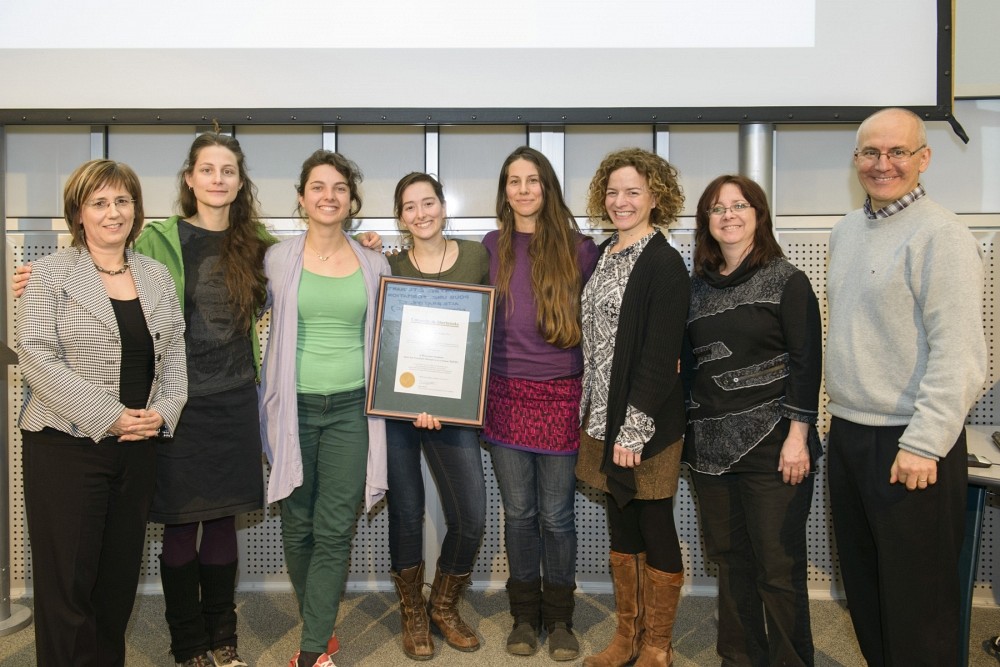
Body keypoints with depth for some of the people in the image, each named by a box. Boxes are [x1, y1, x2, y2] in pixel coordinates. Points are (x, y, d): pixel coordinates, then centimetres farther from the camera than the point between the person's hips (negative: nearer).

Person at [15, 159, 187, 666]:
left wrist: (163, 410, -6)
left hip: (139, 446, 4)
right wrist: (108, 416, -17)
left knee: (120, 576, 12)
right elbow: (36, 357, -11)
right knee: (67, 579, 2)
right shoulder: (52, 273, -2)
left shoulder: (157, 276, 11)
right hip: (66, 446, -4)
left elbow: (174, 353, 11)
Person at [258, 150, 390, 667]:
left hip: (350, 408, 0)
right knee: (298, 526, 9)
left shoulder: (374, 265, 5)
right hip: (293, 408, 0)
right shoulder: (277, 259, 2)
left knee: (335, 531, -1)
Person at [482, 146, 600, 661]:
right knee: (518, 512, 11)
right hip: (506, 393, 2)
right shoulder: (492, 246, 6)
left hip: (561, 395, -2)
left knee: (556, 515, 7)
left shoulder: (578, 248, 0)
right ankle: (524, 614, 28)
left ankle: (559, 617, 26)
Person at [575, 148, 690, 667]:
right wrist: (592, 412, 11)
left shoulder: (663, 263, -11)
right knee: (621, 526, 16)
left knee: (655, 528, 6)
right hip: (602, 419, 7)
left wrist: (635, 428, -19)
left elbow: (661, 356, -16)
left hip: (647, 425, -7)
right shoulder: (605, 254, 11)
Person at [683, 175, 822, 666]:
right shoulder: (698, 286, 11)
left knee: (779, 566, 2)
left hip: (770, 444, -5)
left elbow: (806, 362, -7)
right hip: (709, 445, 5)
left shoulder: (786, 281, -2)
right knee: (728, 557, 13)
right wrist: (688, 431, 10)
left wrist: (798, 436, -13)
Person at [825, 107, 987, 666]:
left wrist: (923, 443, -21)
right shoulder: (846, 232, 12)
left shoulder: (940, 235, -12)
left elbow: (958, 354, -19)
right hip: (848, 433, 8)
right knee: (862, 584, 19)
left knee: (916, 598, 5)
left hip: (912, 446, -7)